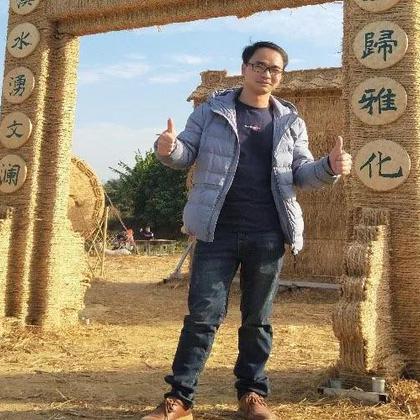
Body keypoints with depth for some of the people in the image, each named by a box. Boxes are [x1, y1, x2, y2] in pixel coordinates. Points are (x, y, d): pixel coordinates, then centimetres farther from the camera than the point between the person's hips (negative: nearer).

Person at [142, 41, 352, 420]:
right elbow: (188, 154, 4)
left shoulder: (290, 121, 11)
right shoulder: (211, 111, 6)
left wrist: (330, 167, -11)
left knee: (258, 318, 10)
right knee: (204, 314, -1)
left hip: (268, 235, 2)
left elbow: (302, 173, 10)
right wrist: (169, 148, -21)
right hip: (218, 231, -2)